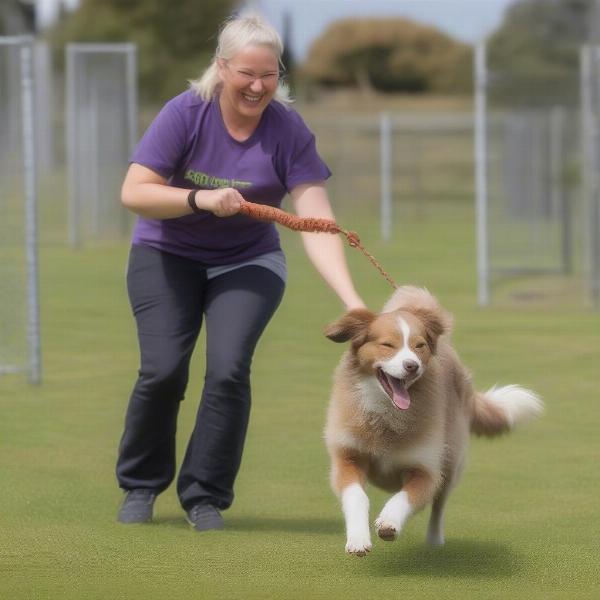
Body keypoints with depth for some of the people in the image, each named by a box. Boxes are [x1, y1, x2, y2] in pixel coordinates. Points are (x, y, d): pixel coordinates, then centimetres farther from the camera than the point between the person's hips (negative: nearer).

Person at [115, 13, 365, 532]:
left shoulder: (289, 132, -17)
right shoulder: (186, 114, -18)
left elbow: (318, 226, -22)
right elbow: (133, 193, -20)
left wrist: (352, 302, -34)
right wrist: (202, 200, -34)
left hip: (247, 262, 1)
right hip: (168, 257, -1)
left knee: (229, 370, -18)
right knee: (163, 370, -14)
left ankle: (205, 497, 0)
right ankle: (140, 485, 11)